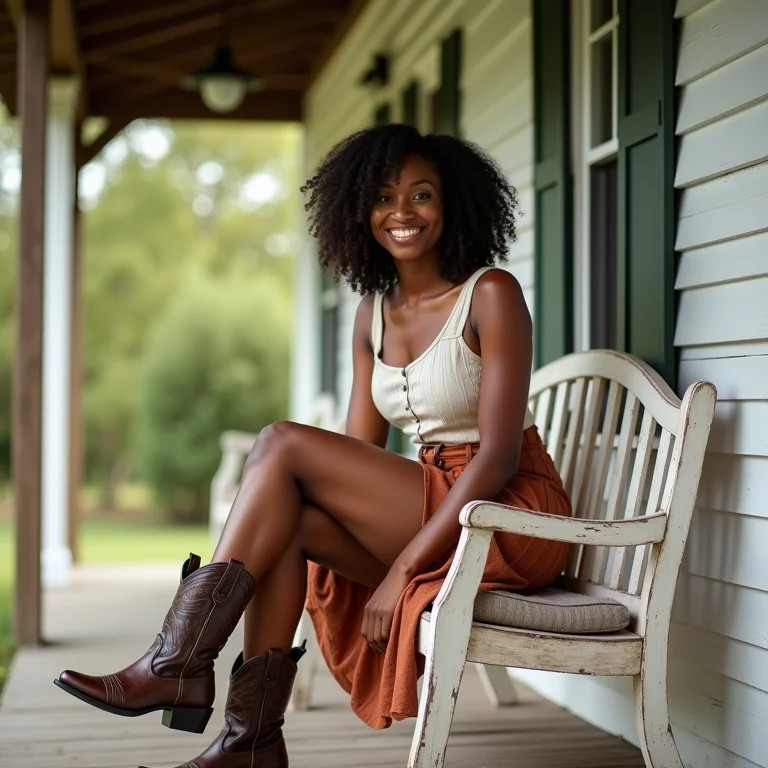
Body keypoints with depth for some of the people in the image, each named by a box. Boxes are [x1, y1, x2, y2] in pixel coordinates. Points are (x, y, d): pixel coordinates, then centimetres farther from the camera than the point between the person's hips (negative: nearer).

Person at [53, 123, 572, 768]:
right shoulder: (374, 314, 10)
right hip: (435, 509, 6)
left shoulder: (491, 294, -10)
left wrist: (403, 570, -22)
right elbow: (358, 459, 7)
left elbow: (498, 454, -17)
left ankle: (178, 666, -15)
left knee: (284, 443, -17)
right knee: (284, 518, -17)